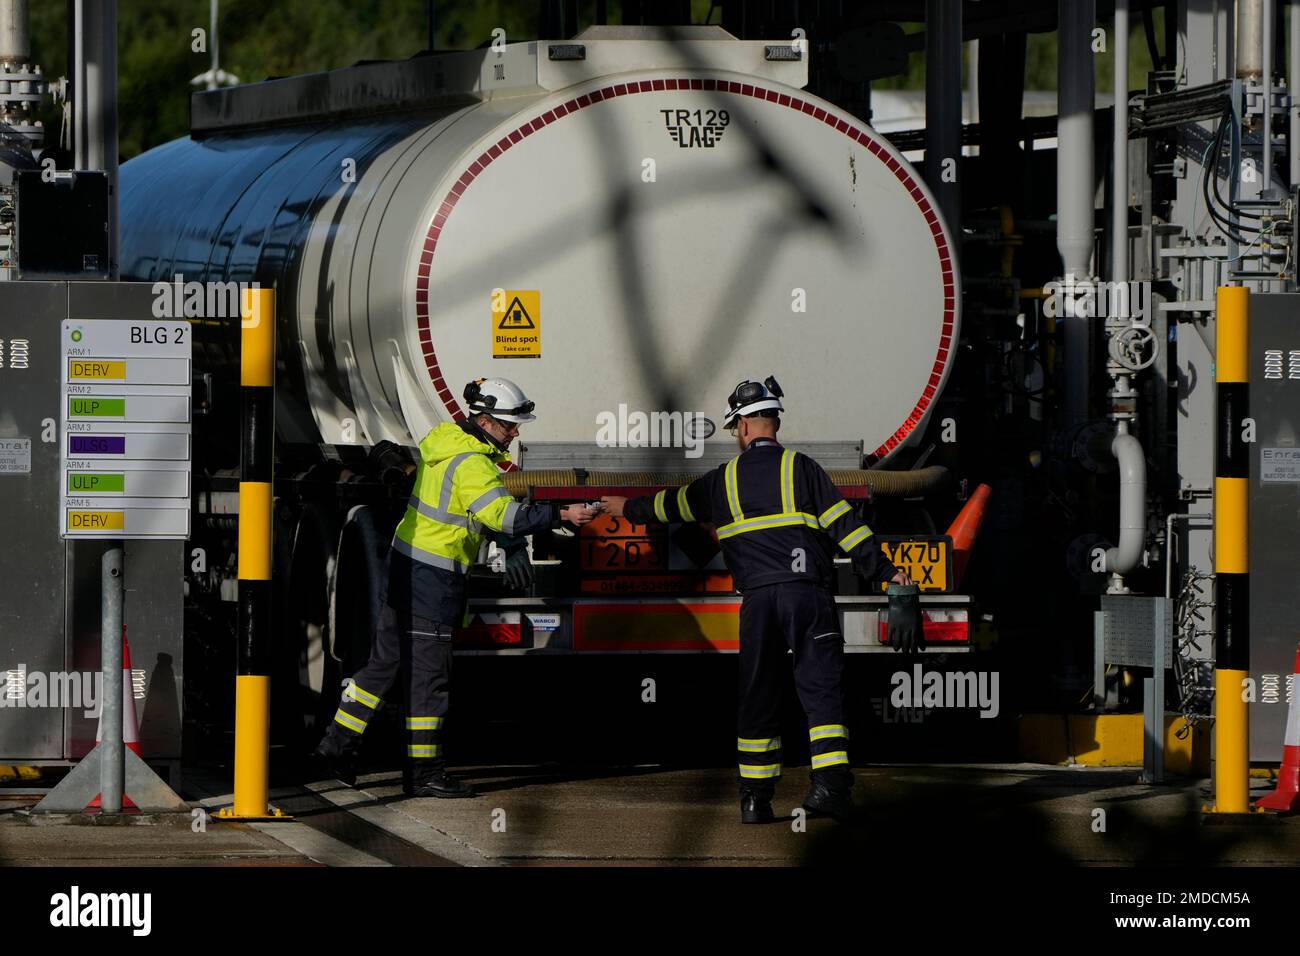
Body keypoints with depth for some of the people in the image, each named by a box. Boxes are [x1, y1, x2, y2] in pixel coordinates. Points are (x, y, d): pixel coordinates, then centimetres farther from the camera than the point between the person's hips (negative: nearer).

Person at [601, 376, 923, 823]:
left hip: (757, 598, 2)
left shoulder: (724, 479, 14)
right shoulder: (801, 468, 6)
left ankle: (755, 796, 11)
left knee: (758, 695, 10)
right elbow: (845, 526, -2)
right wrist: (887, 573, 0)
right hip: (808, 592, -2)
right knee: (822, 688, -4)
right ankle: (830, 782, -20)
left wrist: (628, 508, 48)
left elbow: (672, 506, 29)